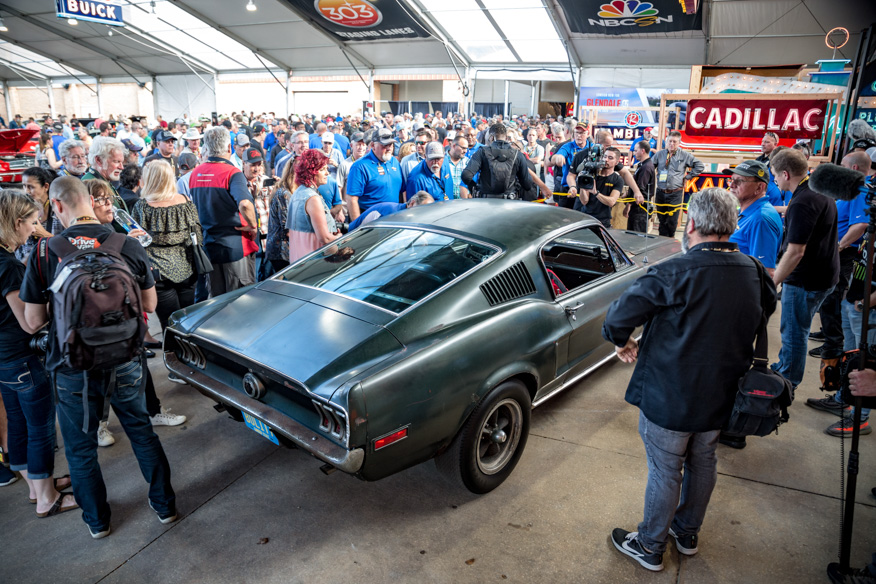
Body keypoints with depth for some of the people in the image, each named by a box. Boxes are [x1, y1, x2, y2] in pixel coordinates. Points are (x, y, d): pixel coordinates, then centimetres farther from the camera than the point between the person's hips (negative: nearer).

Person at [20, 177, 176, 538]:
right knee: (141, 432, 21)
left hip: (72, 369, -1)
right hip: (124, 362, 1)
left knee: (80, 448, 19)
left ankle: (97, 520, 35)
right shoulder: (129, 246, -9)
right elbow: (149, 305, 1)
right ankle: (164, 504, 32)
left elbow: (33, 321, -6)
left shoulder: (43, 254, -12)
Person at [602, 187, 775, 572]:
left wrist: (623, 343, -5)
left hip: (669, 399, -6)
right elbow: (767, 310, 17)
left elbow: (617, 318, -27)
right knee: (703, 464, 24)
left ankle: (650, 548, 30)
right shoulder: (754, 273, -4)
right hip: (721, 396, 6)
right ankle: (688, 533, 45)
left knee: (665, 473, 10)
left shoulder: (674, 273, -26)